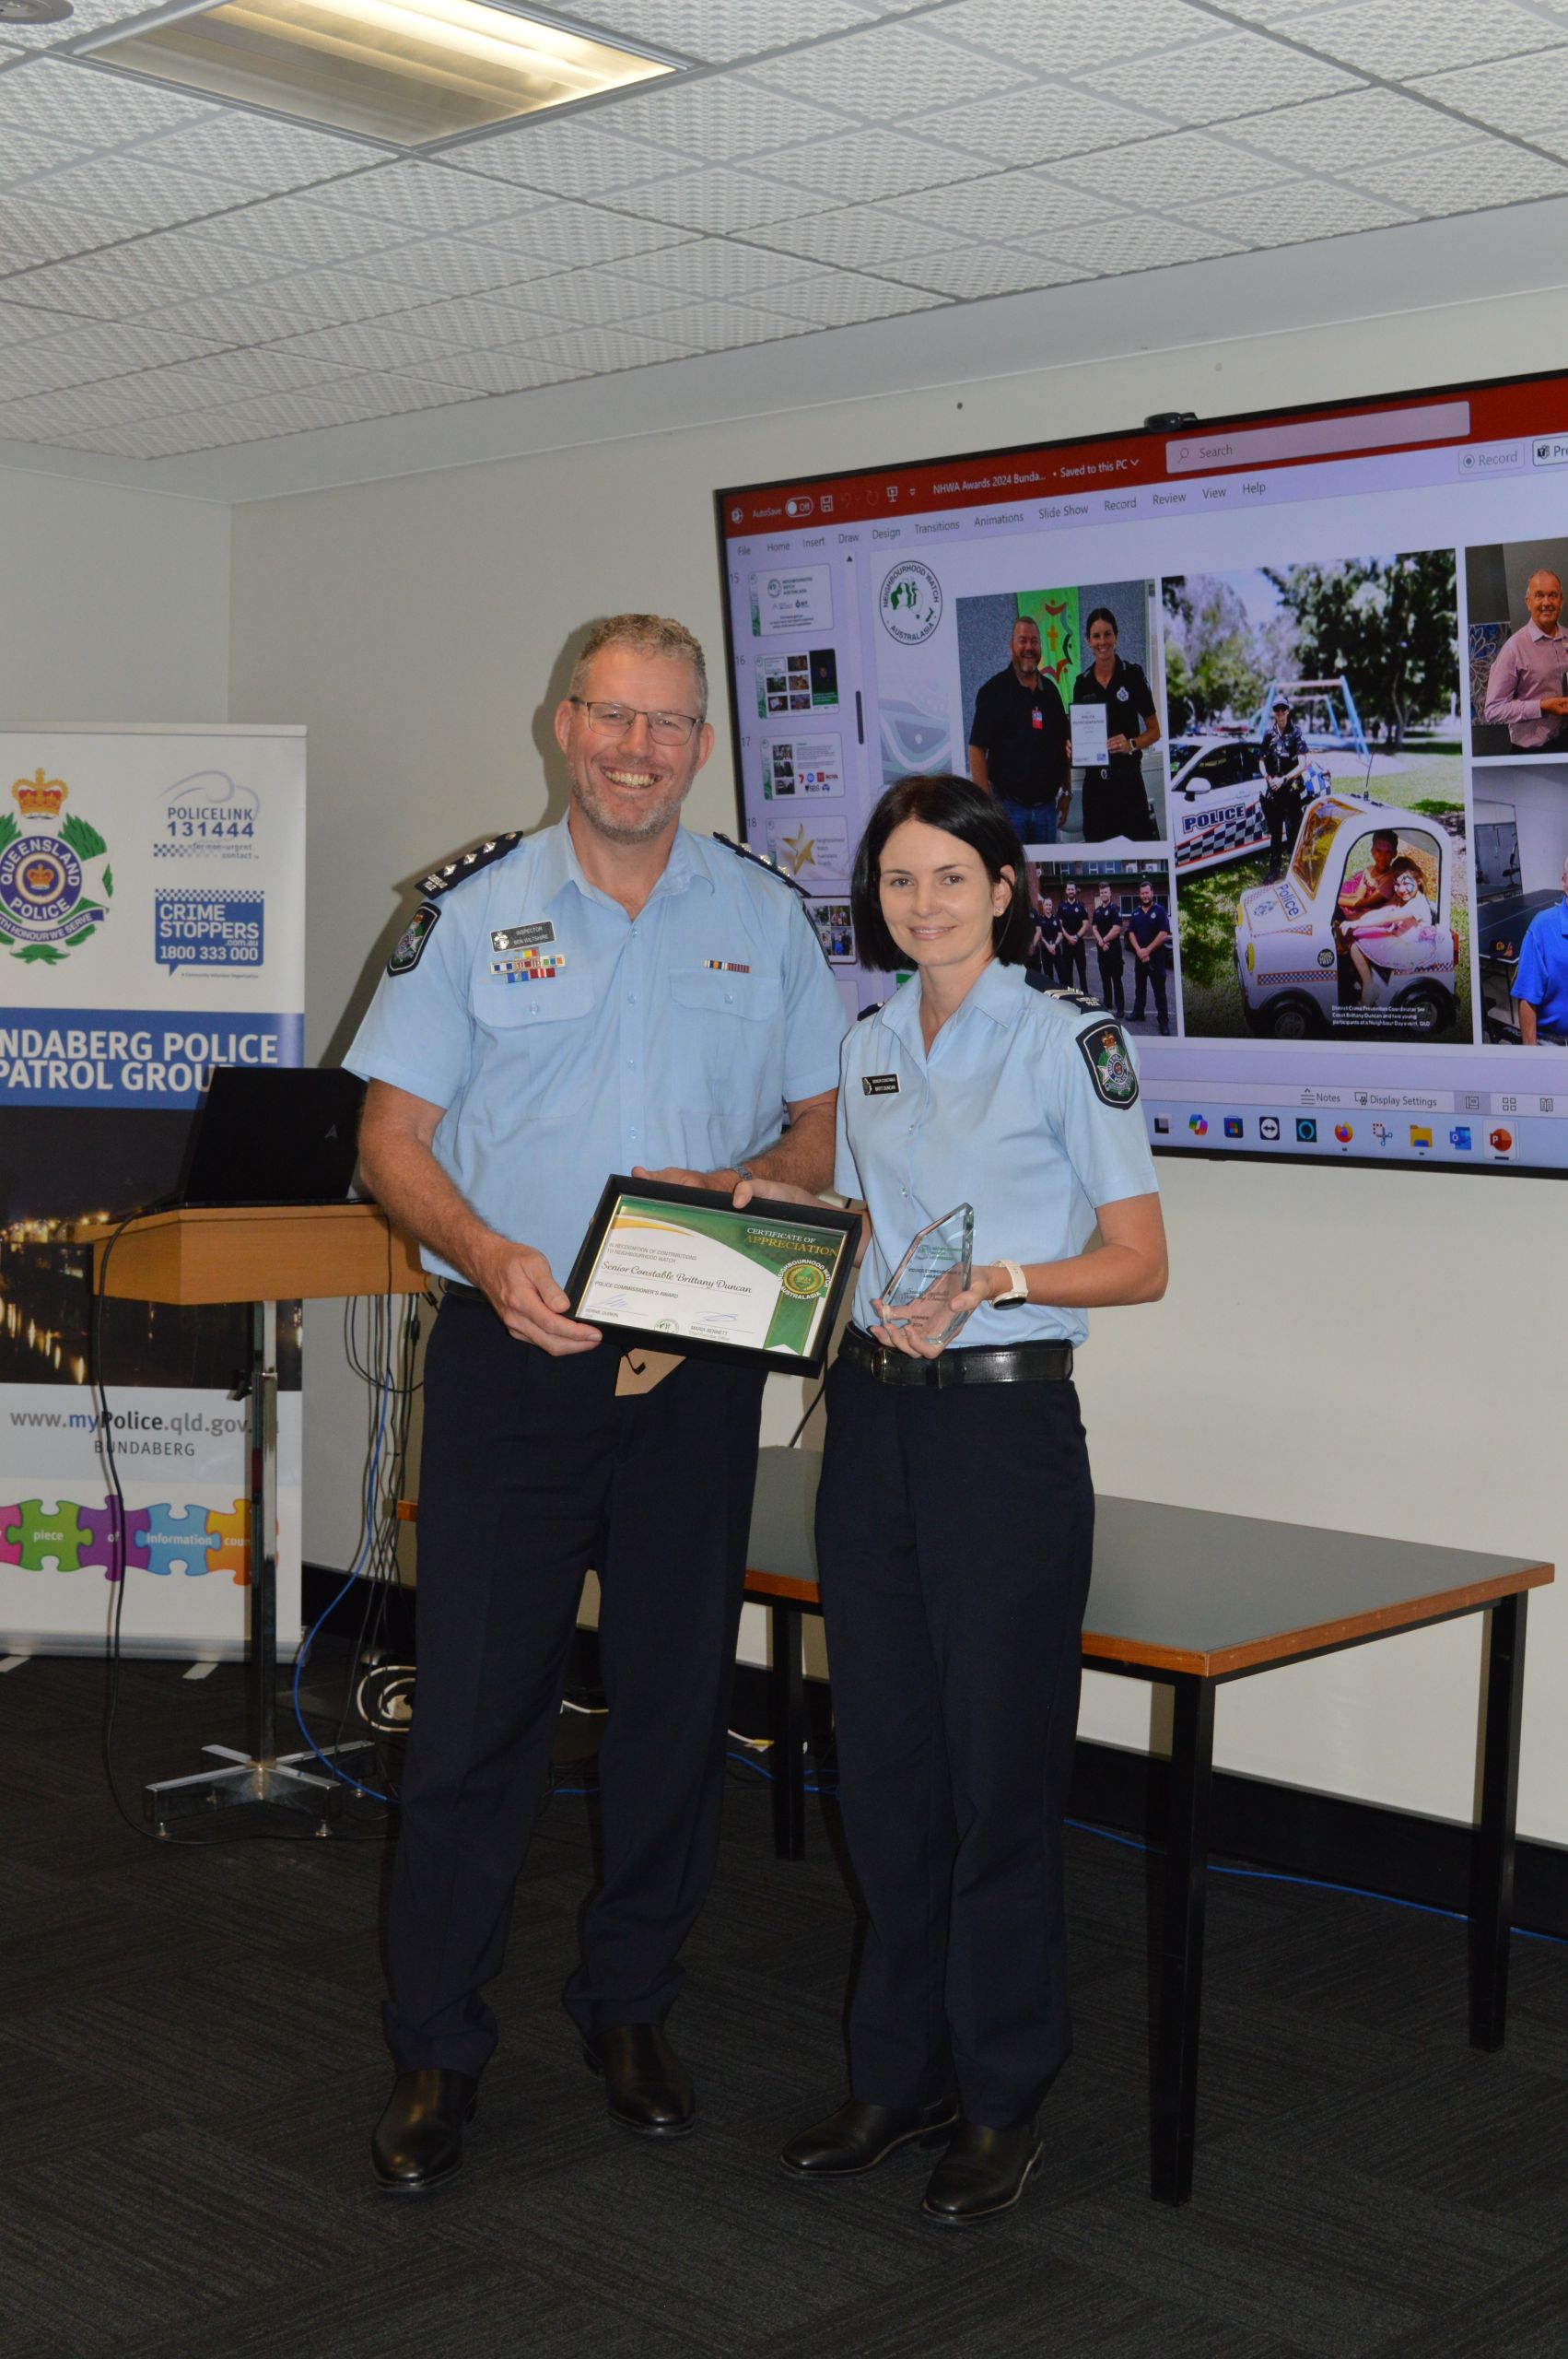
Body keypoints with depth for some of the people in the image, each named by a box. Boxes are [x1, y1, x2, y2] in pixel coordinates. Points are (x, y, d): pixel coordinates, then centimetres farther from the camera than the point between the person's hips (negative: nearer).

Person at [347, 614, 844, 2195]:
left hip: (697, 1361, 2)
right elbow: (392, 1135, -1)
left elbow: (819, 1129, 11)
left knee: (675, 1697, 10)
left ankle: (629, 2006, 27)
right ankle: (435, 2048, 12)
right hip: (512, 1352, -2)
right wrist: (491, 1259, -19)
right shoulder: (473, 906, 2)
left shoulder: (765, 919, 8)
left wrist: (745, 1186, -11)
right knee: (476, 1700, 0)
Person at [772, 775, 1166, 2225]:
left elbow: (1139, 1261, -7)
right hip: (873, 1414, 6)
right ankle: (901, 2075, 24)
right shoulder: (869, 1049, 12)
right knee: (884, 1761, 10)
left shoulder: (1068, 1044, -5)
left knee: (998, 1768, 1)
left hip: (1006, 1417, -6)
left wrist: (996, 1279, -21)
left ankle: (1004, 2101, 16)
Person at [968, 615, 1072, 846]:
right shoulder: (994, 690, -4)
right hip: (1009, 806, -5)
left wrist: (1066, 793, 13)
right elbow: (977, 749, -9)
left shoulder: (1049, 690, 12)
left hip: (1046, 806, 5)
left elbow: (1063, 746, 18)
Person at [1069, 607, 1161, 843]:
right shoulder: (1081, 684, 9)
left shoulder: (1132, 675, -1)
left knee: (1139, 842, -12)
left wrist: (1131, 744, -15)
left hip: (1128, 778, -4)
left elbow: (1155, 731, 3)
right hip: (1094, 781, 4)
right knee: (1095, 843, 3)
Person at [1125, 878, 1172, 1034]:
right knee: (1139, 986, 13)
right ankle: (1138, 1013, 25)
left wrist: (1148, 950, -16)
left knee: (1159, 989, -4)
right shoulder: (1136, 913, 9)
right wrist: (1139, 950, -12)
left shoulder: (1160, 910, -5)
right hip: (1139, 956, 5)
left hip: (1156, 956, -5)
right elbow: (1131, 933, 4)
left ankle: (1164, 1021, -3)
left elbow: (1164, 933, -13)